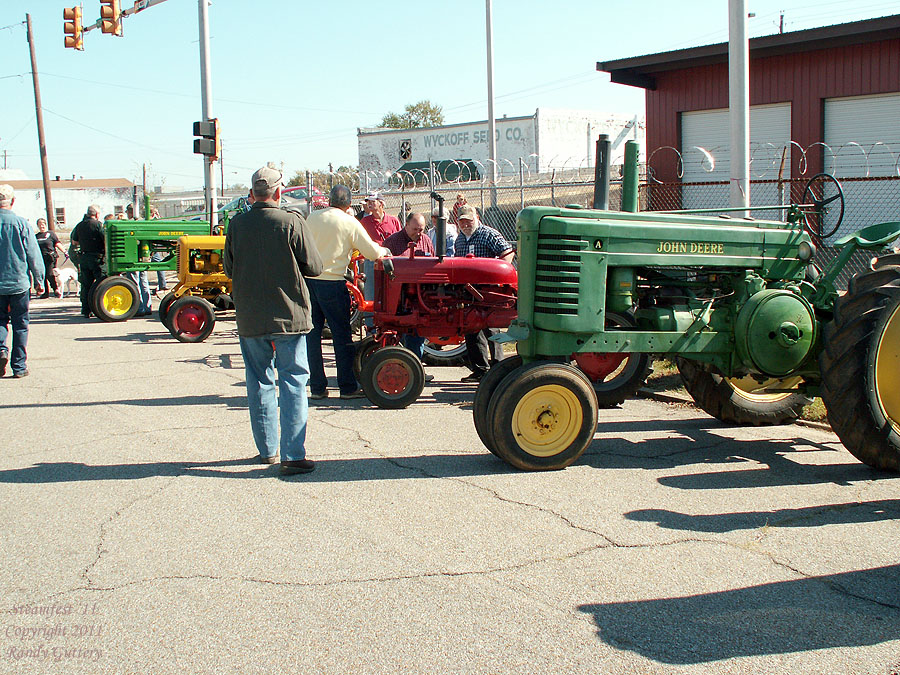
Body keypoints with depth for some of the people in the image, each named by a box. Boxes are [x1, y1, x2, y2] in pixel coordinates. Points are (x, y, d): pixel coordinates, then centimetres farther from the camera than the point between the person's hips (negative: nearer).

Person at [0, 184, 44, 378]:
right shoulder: (21, 223, -8)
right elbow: (34, 255, -5)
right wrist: (40, 279, 5)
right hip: (19, 282, -1)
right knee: (20, 324, 8)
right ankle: (19, 366, 9)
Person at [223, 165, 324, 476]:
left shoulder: (237, 225, -2)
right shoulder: (292, 223, -11)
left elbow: (228, 269, 9)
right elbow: (314, 266, -6)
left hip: (249, 318, 3)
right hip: (288, 315, -3)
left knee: (259, 382, 14)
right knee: (293, 382, 2)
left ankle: (267, 449, 23)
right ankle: (293, 455, -3)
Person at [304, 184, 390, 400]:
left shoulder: (313, 218, 6)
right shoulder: (350, 223, -5)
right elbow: (372, 253, -4)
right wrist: (384, 251, 16)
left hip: (308, 279, 4)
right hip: (332, 282, -4)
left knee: (313, 334, 9)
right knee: (341, 335, 4)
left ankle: (317, 387, 13)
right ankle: (347, 388, 8)